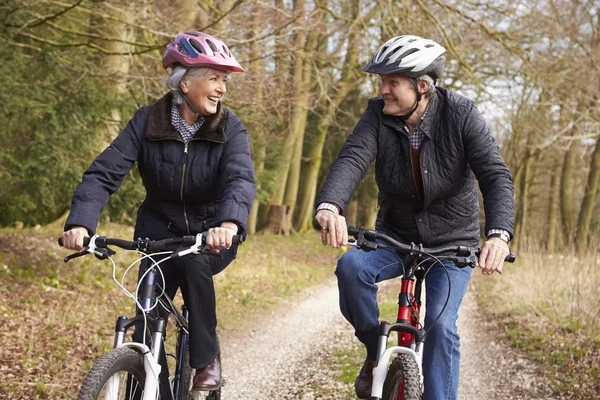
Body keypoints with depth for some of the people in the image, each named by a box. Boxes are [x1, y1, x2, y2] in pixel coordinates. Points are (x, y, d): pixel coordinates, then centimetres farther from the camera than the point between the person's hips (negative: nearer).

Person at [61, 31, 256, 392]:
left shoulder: (229, 128, -14)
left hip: (211, 234, -1)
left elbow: (241, 180, -31)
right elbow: (105, 172, -21)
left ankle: (207, 359, -14)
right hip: (160, 231, 1)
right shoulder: (147, 122, -12)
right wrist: (81, 223, -40)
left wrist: (229, 223, -53)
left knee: (192, 263, -33)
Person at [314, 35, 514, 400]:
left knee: (440, 326, -18)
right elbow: (353, 159, -28)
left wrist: (499, 234, -45)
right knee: (351, 266, -26)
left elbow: (496, 175, -26)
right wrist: (330, 207, -51)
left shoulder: (460, 114, -18)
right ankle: (375, 353, -3)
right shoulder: (378, 116, -12)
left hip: (453, 243, -2)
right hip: (396, 236, 2)